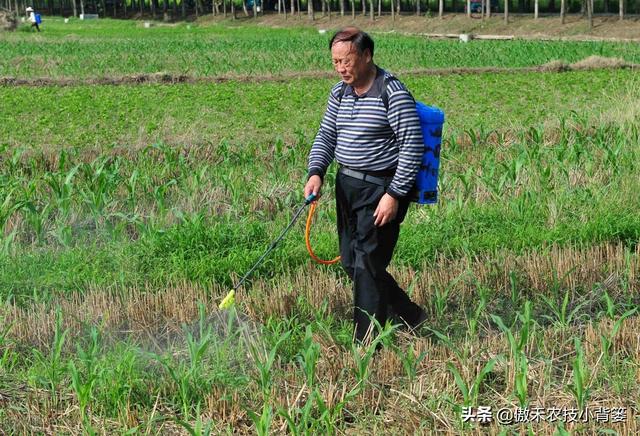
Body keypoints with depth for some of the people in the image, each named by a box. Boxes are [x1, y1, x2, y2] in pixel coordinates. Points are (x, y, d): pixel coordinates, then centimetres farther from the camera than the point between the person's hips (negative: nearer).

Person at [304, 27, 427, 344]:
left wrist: (394, 195, -21)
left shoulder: (392, 93, -15)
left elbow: (413, 147, -17)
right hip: (347, 186, 9)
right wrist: (316, 172, -6)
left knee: (367, 265, -8)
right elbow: (326, 135, 12)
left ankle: (366, 342, 2)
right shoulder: (340, 93, 8)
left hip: (381, 188, -9)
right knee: (350, 262, 13)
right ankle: (409, 315, 29)